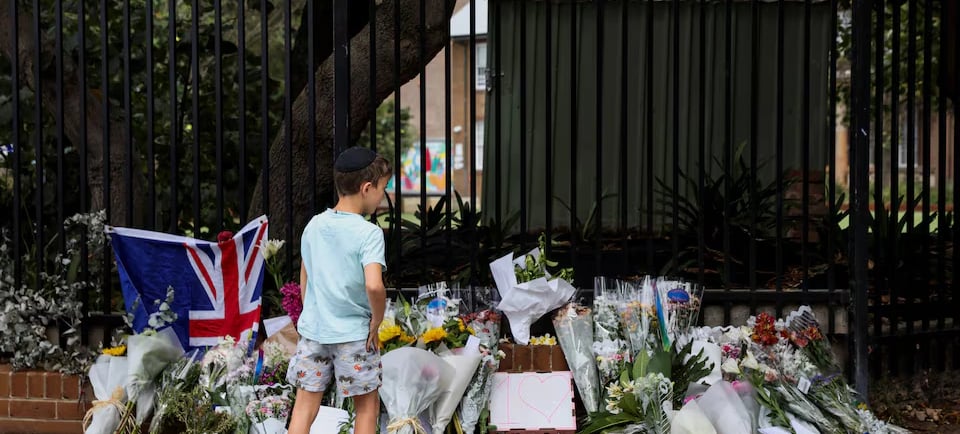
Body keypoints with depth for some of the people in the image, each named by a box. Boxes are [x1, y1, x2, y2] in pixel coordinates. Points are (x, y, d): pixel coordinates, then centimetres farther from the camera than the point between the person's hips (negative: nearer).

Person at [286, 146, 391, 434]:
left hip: (312, 331, 5)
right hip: (354, 334, -5)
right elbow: (374, 285, -28)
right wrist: (376, 322, -13)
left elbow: (304, 280, 12)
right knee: (368, 406, 12)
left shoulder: (314, 226, 4)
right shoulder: (369, 233, -15)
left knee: (305, 407, 8)